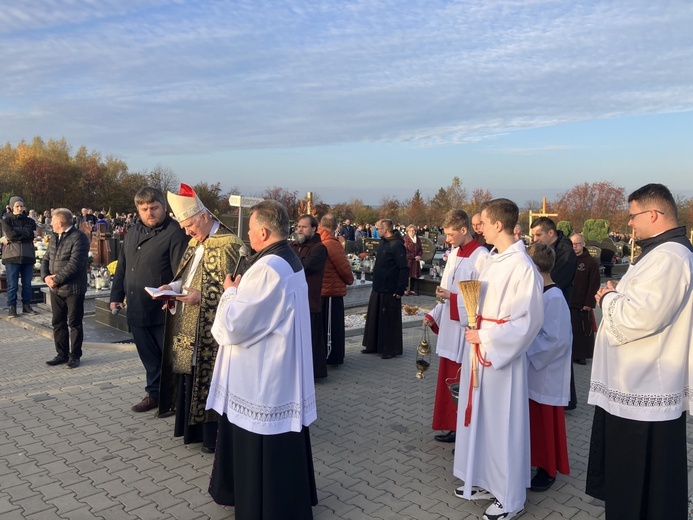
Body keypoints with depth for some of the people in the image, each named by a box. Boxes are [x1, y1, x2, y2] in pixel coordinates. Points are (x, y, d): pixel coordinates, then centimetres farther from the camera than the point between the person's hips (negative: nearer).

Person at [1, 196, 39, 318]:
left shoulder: (30, 221, 9)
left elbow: (32, 237, -6)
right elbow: (11, 234, -13)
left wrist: (11, 239, -9)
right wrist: (29, 234, -7)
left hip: (28, 256, 2)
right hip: (12, 256, -2)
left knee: (27, 284, 7)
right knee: (12, 285, 0)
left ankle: (26, 305, 17)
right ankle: (12, 307, 7)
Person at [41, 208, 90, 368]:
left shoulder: (79, 238, -14)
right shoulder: (54, 238, 14)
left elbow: (74, 264, -22)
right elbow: (45, 259, 14)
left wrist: (56, 279, -18)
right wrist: (46, 276, -5)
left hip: (73, 289, -8)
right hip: (55, 289, 8)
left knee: (74, 323, 4)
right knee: (58, 323, 13)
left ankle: (75, 355, 15)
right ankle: (62, 354, 24)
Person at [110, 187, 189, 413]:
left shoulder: (175, 233, -13)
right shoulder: (133, 233, 14)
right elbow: (122, 267, 20)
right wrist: (116, 296, 18)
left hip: (163, 311, -7)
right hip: (137, 310, 7)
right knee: (148, 356, 17)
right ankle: (154, 394, 31)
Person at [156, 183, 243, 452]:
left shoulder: (228, 244, -15)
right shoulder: (196, 242, 13)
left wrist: (200, 296, -23)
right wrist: (174, 286, 0)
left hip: (210, 330, -8)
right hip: (188, 326, 9)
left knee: (209, 378, 0)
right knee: (190, 375, 15)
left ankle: (213, 434, 15)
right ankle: (193, 426, 30)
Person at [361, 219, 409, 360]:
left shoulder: (397, 245, -17)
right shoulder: (382, 243, 11)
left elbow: (404, 269, -20)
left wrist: (400, 290, -20)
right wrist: (375, 283, 16)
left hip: (390, 291, -9)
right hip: (378, 289, 9)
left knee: (389, 320, 1)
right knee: (374, 318, 14)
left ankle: (392, 349, 13)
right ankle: (374, 345, 25)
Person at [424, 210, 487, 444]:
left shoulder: (481, 257, -15)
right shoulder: (453, 254, 10)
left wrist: (452, 297, -20)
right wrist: (433, 316, 6)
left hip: (466, 330, -8)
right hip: (449, 327, 8)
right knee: (449, 381, 16)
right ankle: (454, 427, 30)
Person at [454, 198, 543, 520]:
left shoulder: (522, 266, -18)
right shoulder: (491, 260, 7)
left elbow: (529, 318, -19)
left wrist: (485, 336, -17)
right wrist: (475, 330, 3)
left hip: (502, 355, -8)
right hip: (479, 350, 8)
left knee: (503, 424, 5)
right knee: (481, 418, 17)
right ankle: (485, 481, 35)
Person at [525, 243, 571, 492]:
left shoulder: (554, 298, -21)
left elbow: (555, 339, -24)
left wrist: (525, 346, -18)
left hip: (546, 375, -8)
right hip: (531, 370, 8)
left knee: (546, 422, 6)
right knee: (533, 419, 19)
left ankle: (548, 470, 22)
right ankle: (537, 461, 34)